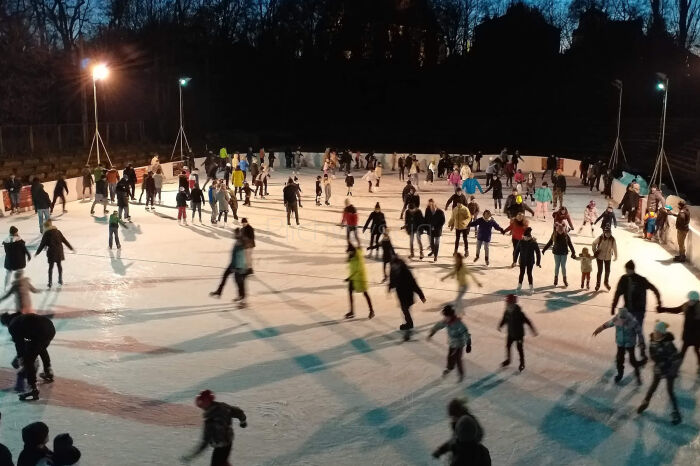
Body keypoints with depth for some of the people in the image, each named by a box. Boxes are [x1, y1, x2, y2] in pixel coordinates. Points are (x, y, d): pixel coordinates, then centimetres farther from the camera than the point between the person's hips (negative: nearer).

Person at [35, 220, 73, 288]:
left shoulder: (46, 234, -9)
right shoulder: (57, 231, 4)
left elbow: (42, 244, -7)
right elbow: (64, 240, 8)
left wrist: (37, 252, 3)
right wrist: (71, 248, 17)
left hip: (51, 251, -4)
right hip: (59, 251, 4)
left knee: (51, 267, 4)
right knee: (59, 265, 18)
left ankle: (50, 283, 5)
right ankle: (60, 280, 27)